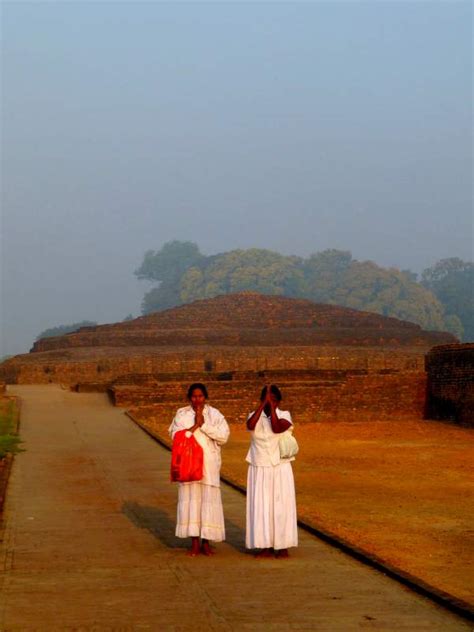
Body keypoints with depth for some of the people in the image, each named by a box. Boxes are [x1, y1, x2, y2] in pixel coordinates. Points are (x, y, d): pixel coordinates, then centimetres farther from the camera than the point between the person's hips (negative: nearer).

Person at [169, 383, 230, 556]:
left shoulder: (214, 414, 4)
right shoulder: (181, 414, 7)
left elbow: (223, 436, -7)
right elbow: (175, 435, -4)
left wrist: (204, 425, -11)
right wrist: (195, 425, -12)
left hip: (209, 463, -1)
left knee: (209, 499, -2)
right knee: (190, 498, -2)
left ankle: (206, 543, 7)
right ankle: (194, 543, 5)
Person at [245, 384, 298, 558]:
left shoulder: (284, 415, -1)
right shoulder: (255, 416, 3)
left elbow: (277, 428, -22)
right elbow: (250, 425, -20)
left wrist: (272, 407, -17)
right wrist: (263, 404, -18)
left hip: (280, 469, -2)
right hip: (259, 470, 2)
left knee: (281, 506, 0)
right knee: (261, 507, 1)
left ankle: (282, 546, 7)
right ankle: (266, 546, 7)